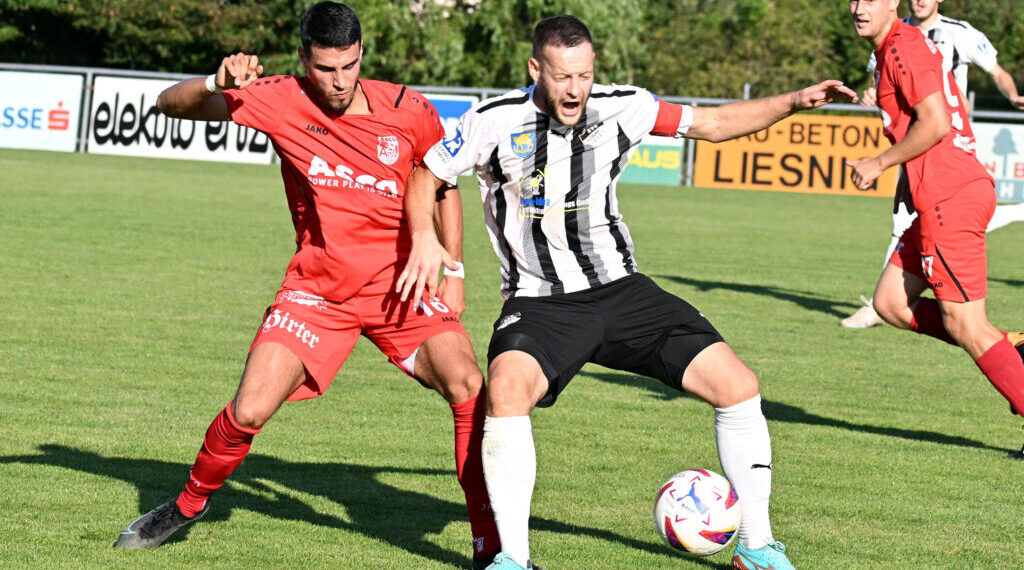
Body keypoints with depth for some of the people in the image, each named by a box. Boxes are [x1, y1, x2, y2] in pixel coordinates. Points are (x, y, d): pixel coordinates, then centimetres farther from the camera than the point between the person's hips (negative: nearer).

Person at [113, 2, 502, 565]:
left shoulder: (409, 111, -8)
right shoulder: (281, 101, -10)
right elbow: (171, 103, -6)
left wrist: (454, 271, 5)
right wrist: (217, 82, -28)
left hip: (400, 282, 0)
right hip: (316, 287, 0)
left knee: (468, 386, -22)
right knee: (248, 412, -11)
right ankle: (189, 503, 20)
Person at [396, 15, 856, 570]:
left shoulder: (619, 108, -4)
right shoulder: (495, 121, -10)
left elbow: (715, 123, 6)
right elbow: (426, 175, 4)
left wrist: (794, 101, -5)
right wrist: (424, 240, -14)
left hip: (622, 291, 3)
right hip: (539, 305, -3)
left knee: (737, 386, -9)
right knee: (507, 390, -35)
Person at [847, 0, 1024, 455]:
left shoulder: (904, 48, -12)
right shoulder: (893, 49, 19)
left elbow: (935, 124, -20)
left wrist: (880, 164, -10)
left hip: (951, 200, -10)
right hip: (946, 196, 10)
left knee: (964, 325, -7)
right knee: (891, 303, 11)